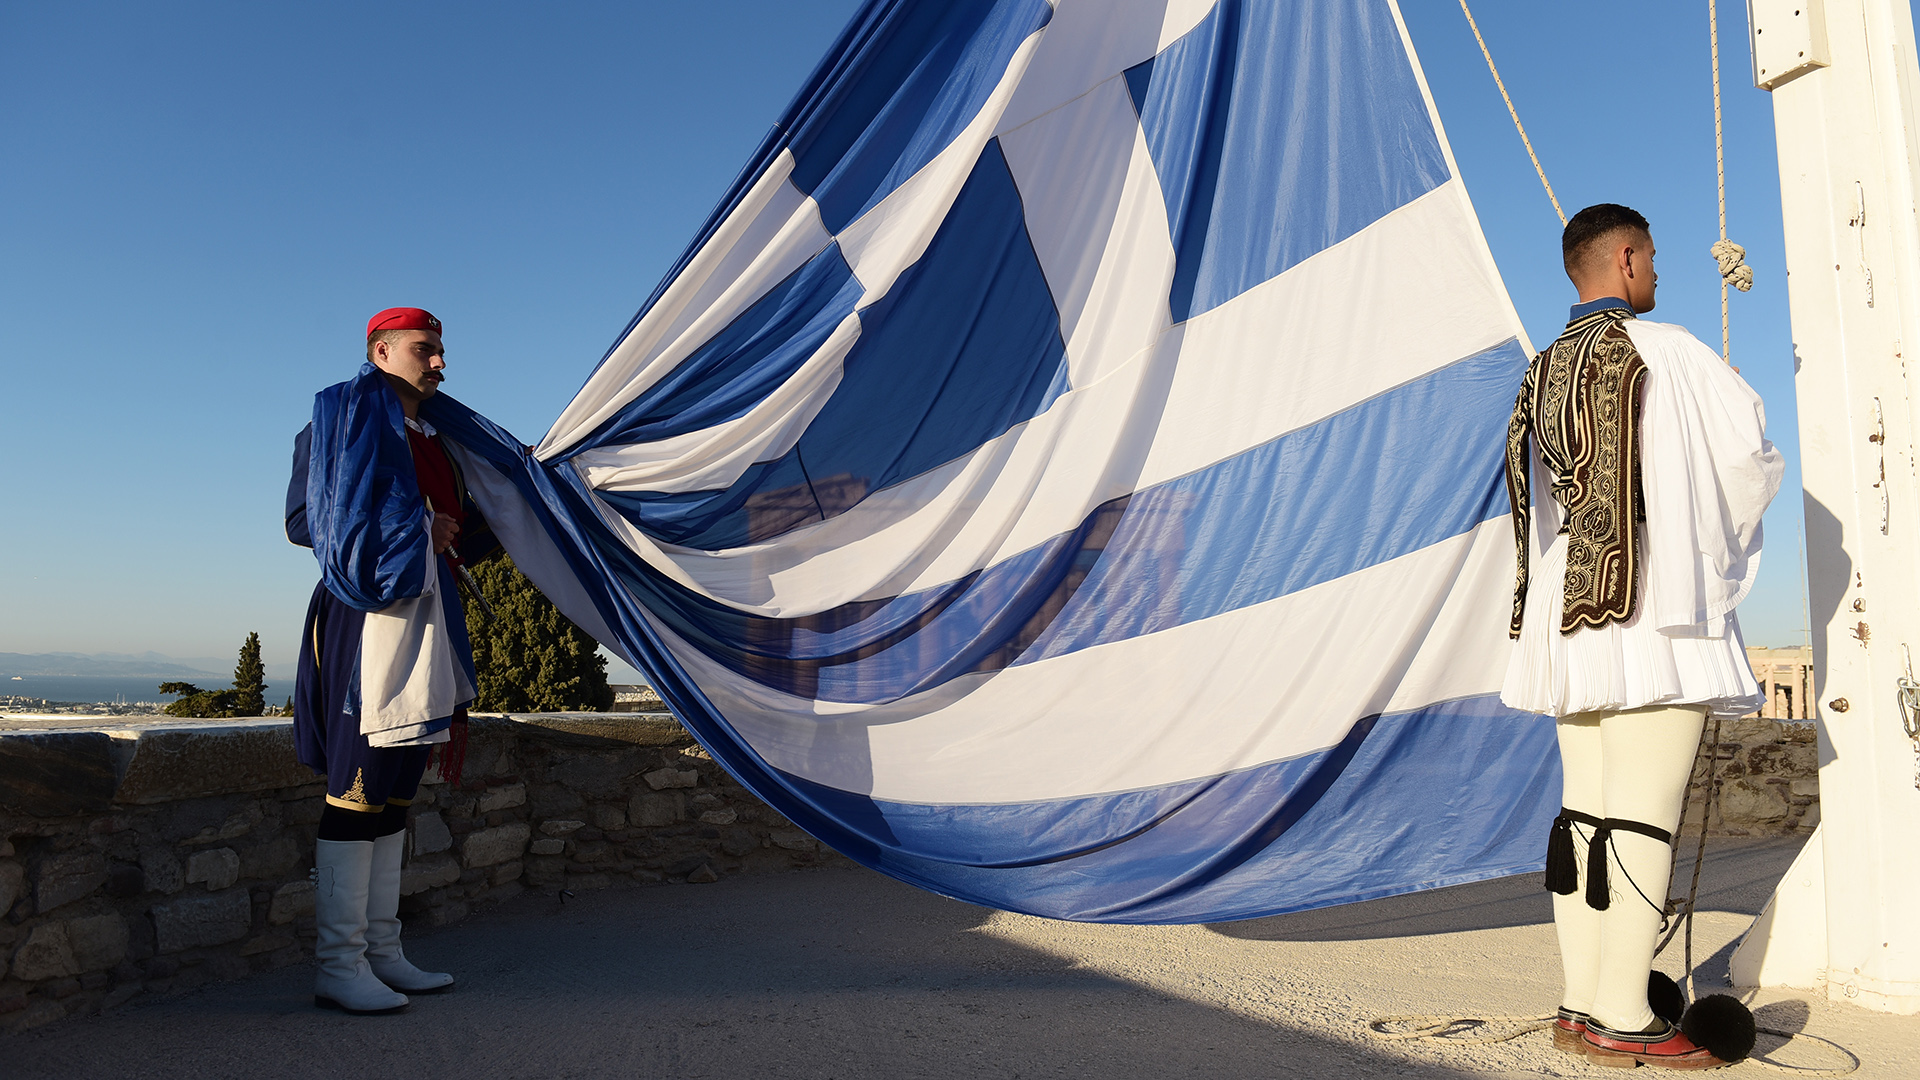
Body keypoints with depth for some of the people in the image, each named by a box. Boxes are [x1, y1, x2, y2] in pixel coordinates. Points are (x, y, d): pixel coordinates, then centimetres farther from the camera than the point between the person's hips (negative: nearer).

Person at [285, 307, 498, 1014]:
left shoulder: (429, 439, 23)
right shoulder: (353, 411, 1)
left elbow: (464, 535, 22)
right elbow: (305, 518, -7)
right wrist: (416, 526, -9)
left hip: (422, 610, 9)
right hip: (371, 611, -9)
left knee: (393, 787, 9)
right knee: (359, 786, -9)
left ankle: (382, 954, 16)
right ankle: (338, 968, -3)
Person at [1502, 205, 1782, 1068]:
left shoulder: (1543, 373, 16)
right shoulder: (1669, 352, -3)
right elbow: (1753, 463, 1)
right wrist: (1715, 545, 19)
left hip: (1569, 615, 7)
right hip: (1656, 616, -7)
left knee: (1583, 811, 8)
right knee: (1643, 815, -5)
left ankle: (1581, 1006, 13)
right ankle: (1622, 1021, -2)